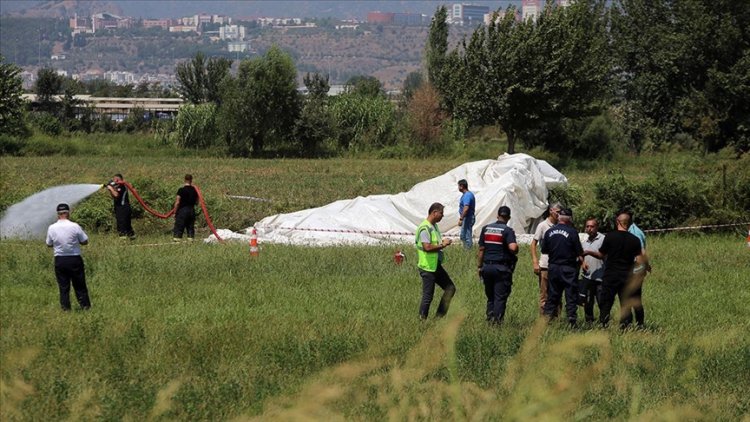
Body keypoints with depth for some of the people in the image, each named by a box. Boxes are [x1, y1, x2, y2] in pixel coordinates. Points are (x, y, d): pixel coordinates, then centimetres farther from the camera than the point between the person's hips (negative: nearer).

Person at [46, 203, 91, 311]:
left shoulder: (52, 228, -6)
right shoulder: (75, 227, -12)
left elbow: (49, 244, 6)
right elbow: (85, 241, -4)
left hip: (59, 260, 1)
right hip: (75, 259, -1)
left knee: (63, 286, 9)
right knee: (79, 285, 9)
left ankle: (65, 307, 8)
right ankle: (85, 306, 11)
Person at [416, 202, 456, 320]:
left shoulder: (434, 226, 13)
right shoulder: (425, 228, -19)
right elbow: (427, 247, -28)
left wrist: (443, 243, 5)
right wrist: (442, 245, -17)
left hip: (436, 265, 10)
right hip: (427, 267, -10)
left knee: (450, 288, 12)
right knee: (428, 296, -3)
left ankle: (439, 316, 17)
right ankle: (422, 320, 8)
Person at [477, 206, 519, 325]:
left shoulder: (486, 229, 8)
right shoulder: (507, 231, -8)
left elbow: (481, 249, 9)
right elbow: (513, 248, -22)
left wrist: (480, 266, 15)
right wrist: (516, 249, 1)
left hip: (487, 267, 5)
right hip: (502, 268, -5)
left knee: (490, 297, 14)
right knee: (500, 297, 0)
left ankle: (489, 318, 12)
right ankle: (496, 321, -5)